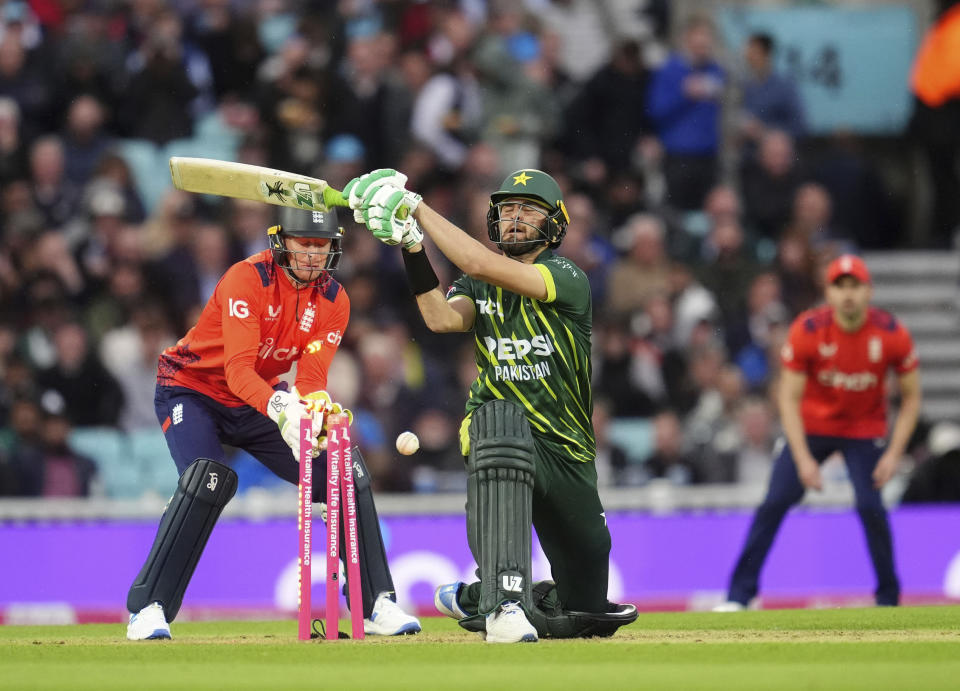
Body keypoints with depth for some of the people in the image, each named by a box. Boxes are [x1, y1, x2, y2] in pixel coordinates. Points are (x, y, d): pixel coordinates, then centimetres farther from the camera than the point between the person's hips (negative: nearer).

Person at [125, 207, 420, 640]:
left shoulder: (334, 300, -8)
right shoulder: (247, 279, -26)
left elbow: (311, 378, -17)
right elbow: (238, 369, -36)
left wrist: (319, 410, -41)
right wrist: (279, 408, -54)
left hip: (260, 400, 6)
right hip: (192, 389, -6)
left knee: (347, 473, -5)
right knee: (208, 480, -32)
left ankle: (376, 605, 6)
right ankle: (148, 610, -26)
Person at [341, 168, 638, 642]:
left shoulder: (567, 279, -9)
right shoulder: (477, 288, 5)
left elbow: (483, 266, -23)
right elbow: (442, 318, -17)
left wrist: (416, 206, -22)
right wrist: (411, 244, -24)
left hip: (567, 454, 0)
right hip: (498, 438, 0)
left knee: (586, 613, 5)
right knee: (501, 417, -41)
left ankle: (476, 598, 37)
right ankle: (505, 600, -45)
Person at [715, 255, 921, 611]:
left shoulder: (893, 334, -18)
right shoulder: (807, 330, -20)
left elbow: (911, 397, -6)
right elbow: (789, 398, -15)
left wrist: (894, 454, -15)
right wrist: (803, 459, -22)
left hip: (865, 431, 0)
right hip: (811, 426, 0)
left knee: (871, 507, -15)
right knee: (775, 502, -9)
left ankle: (888, 597, 4)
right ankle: (740, 594, -4)